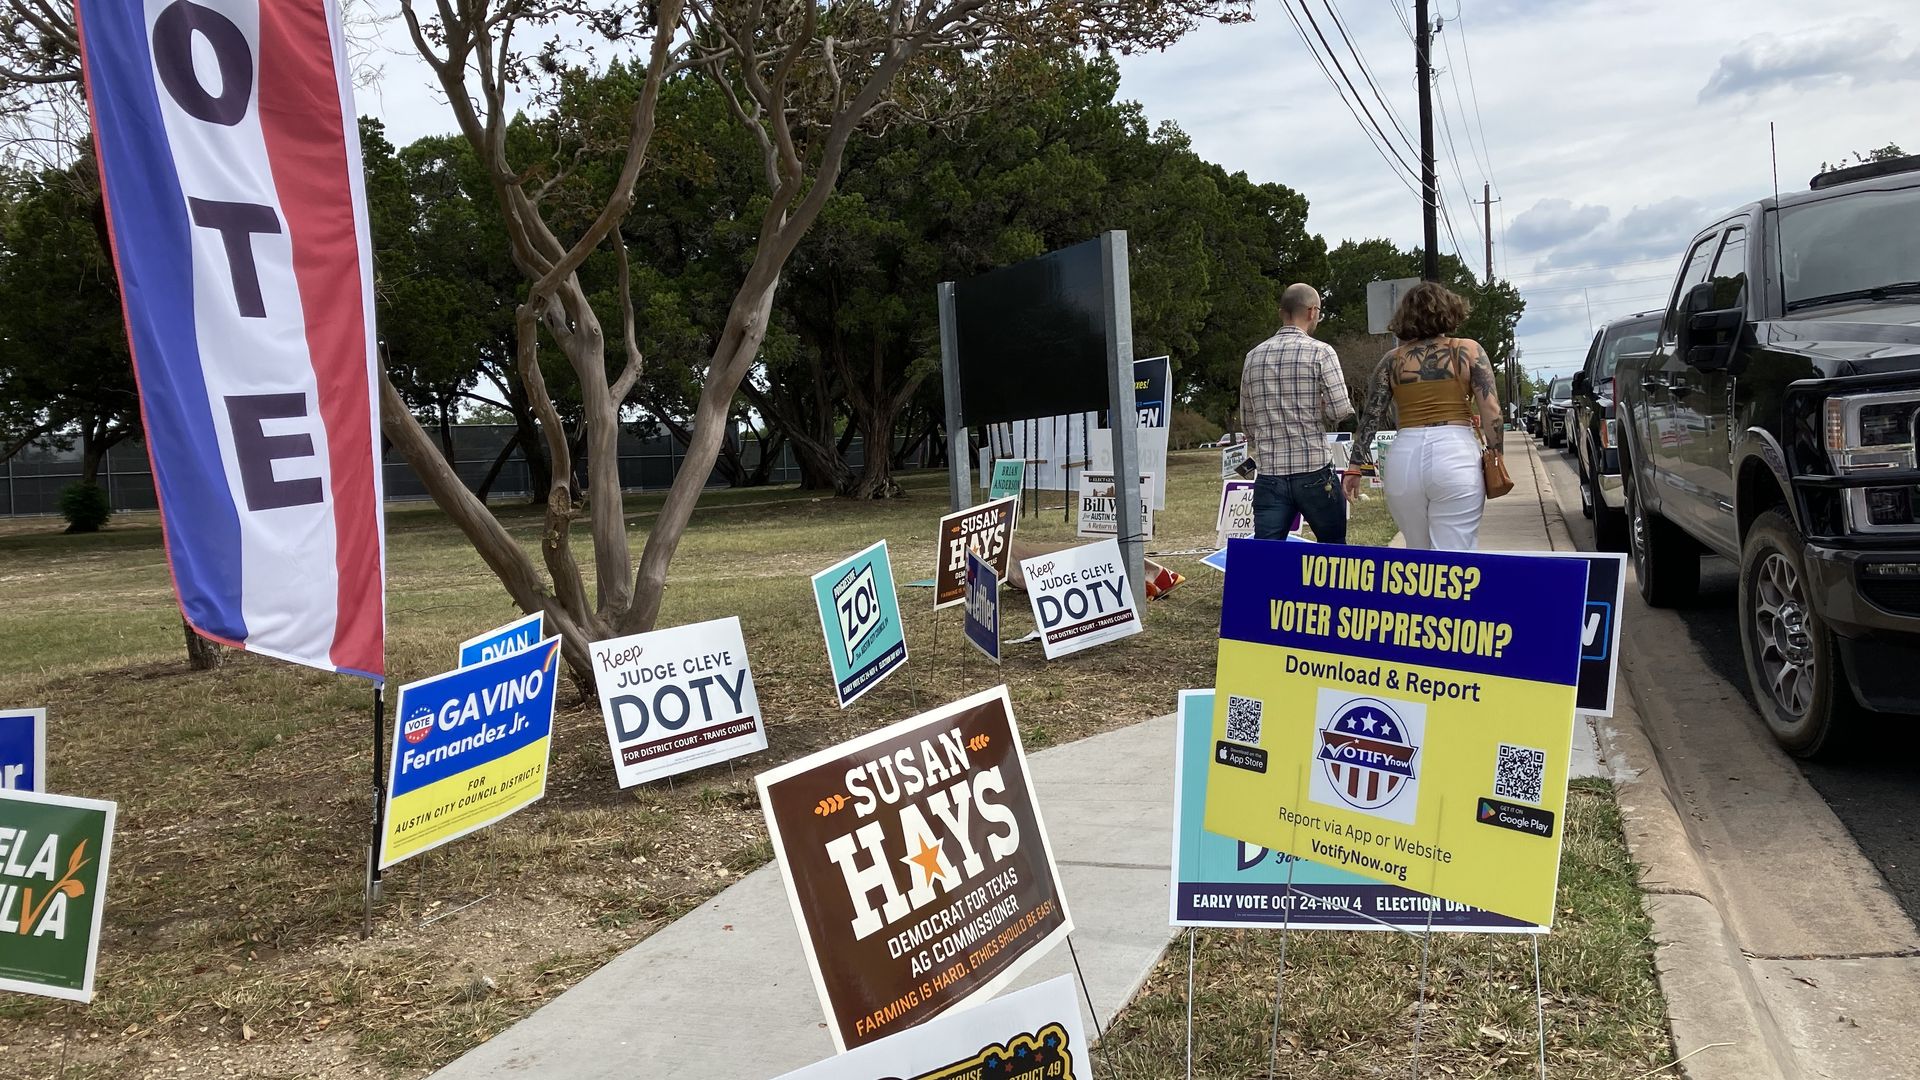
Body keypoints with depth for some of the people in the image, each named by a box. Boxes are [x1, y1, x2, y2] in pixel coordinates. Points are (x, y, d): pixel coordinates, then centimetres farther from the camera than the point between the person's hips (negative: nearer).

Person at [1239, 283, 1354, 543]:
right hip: (1314, 471, -3)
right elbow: (1341, 410, -11)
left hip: (1270, 474, 3)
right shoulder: (1320, 352, -5)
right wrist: (1317, 415, 10)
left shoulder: (1253, 356, 9)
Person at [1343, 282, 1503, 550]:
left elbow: (1371, 416, 5)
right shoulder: (1468, 351, 5)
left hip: (1404, 459, 3)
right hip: (1456, 457, -2)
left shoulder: (1392, 360, 10)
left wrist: (1357, 465, 6)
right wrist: (1495, 454, 9)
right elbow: (1491, 410, 0)